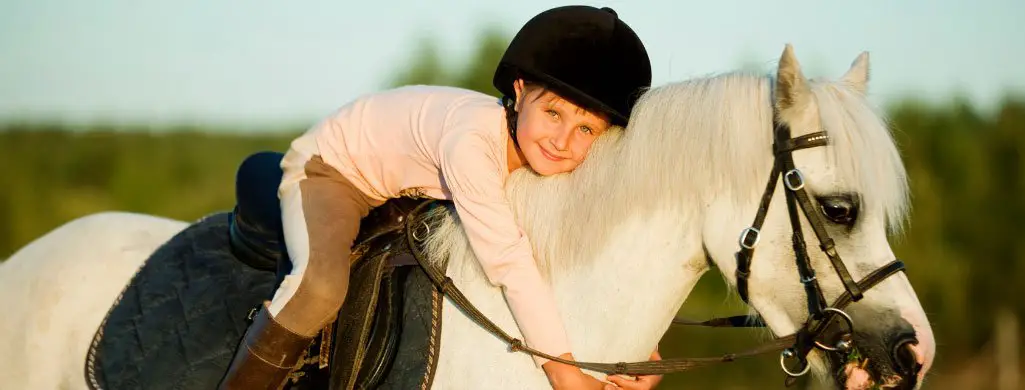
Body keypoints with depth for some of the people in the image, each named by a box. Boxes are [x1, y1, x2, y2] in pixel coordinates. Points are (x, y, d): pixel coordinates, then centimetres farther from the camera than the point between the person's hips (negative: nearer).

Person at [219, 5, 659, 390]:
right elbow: (510, 263, -43)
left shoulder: (541, 156, -19)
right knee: (320, 288, -32)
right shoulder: (471, 139, -42)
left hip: (403, 190, 9)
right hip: (326, 168, -9)